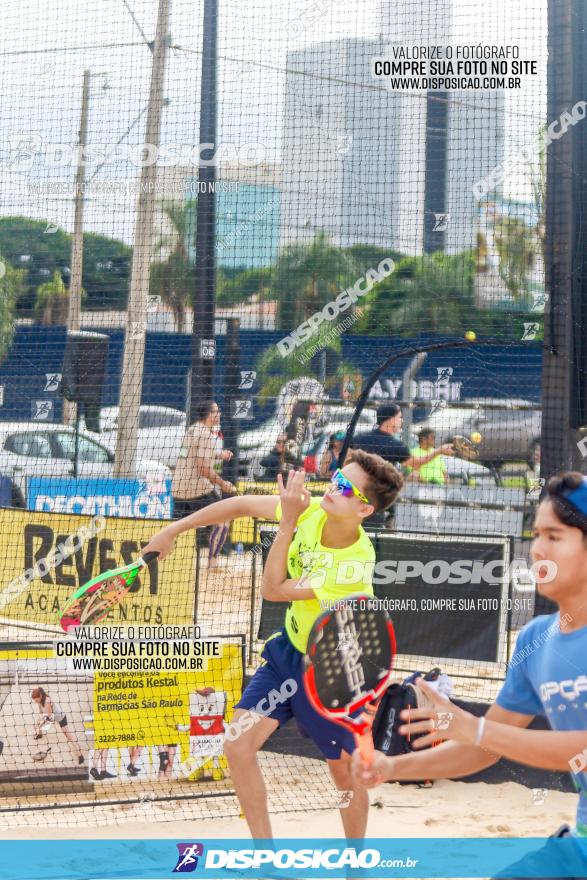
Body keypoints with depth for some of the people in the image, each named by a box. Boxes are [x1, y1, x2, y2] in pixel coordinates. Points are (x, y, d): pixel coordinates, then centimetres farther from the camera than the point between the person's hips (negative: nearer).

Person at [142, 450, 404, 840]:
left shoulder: (358, 565, -33)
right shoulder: (313, 511, -17)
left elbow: (273, 590, -27)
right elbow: (243, 504, 0)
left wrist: (288, 522, -28)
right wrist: (175, 529, 4)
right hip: (289, 649, 6)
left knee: (345, 772, 8)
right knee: (237, 748, -6)